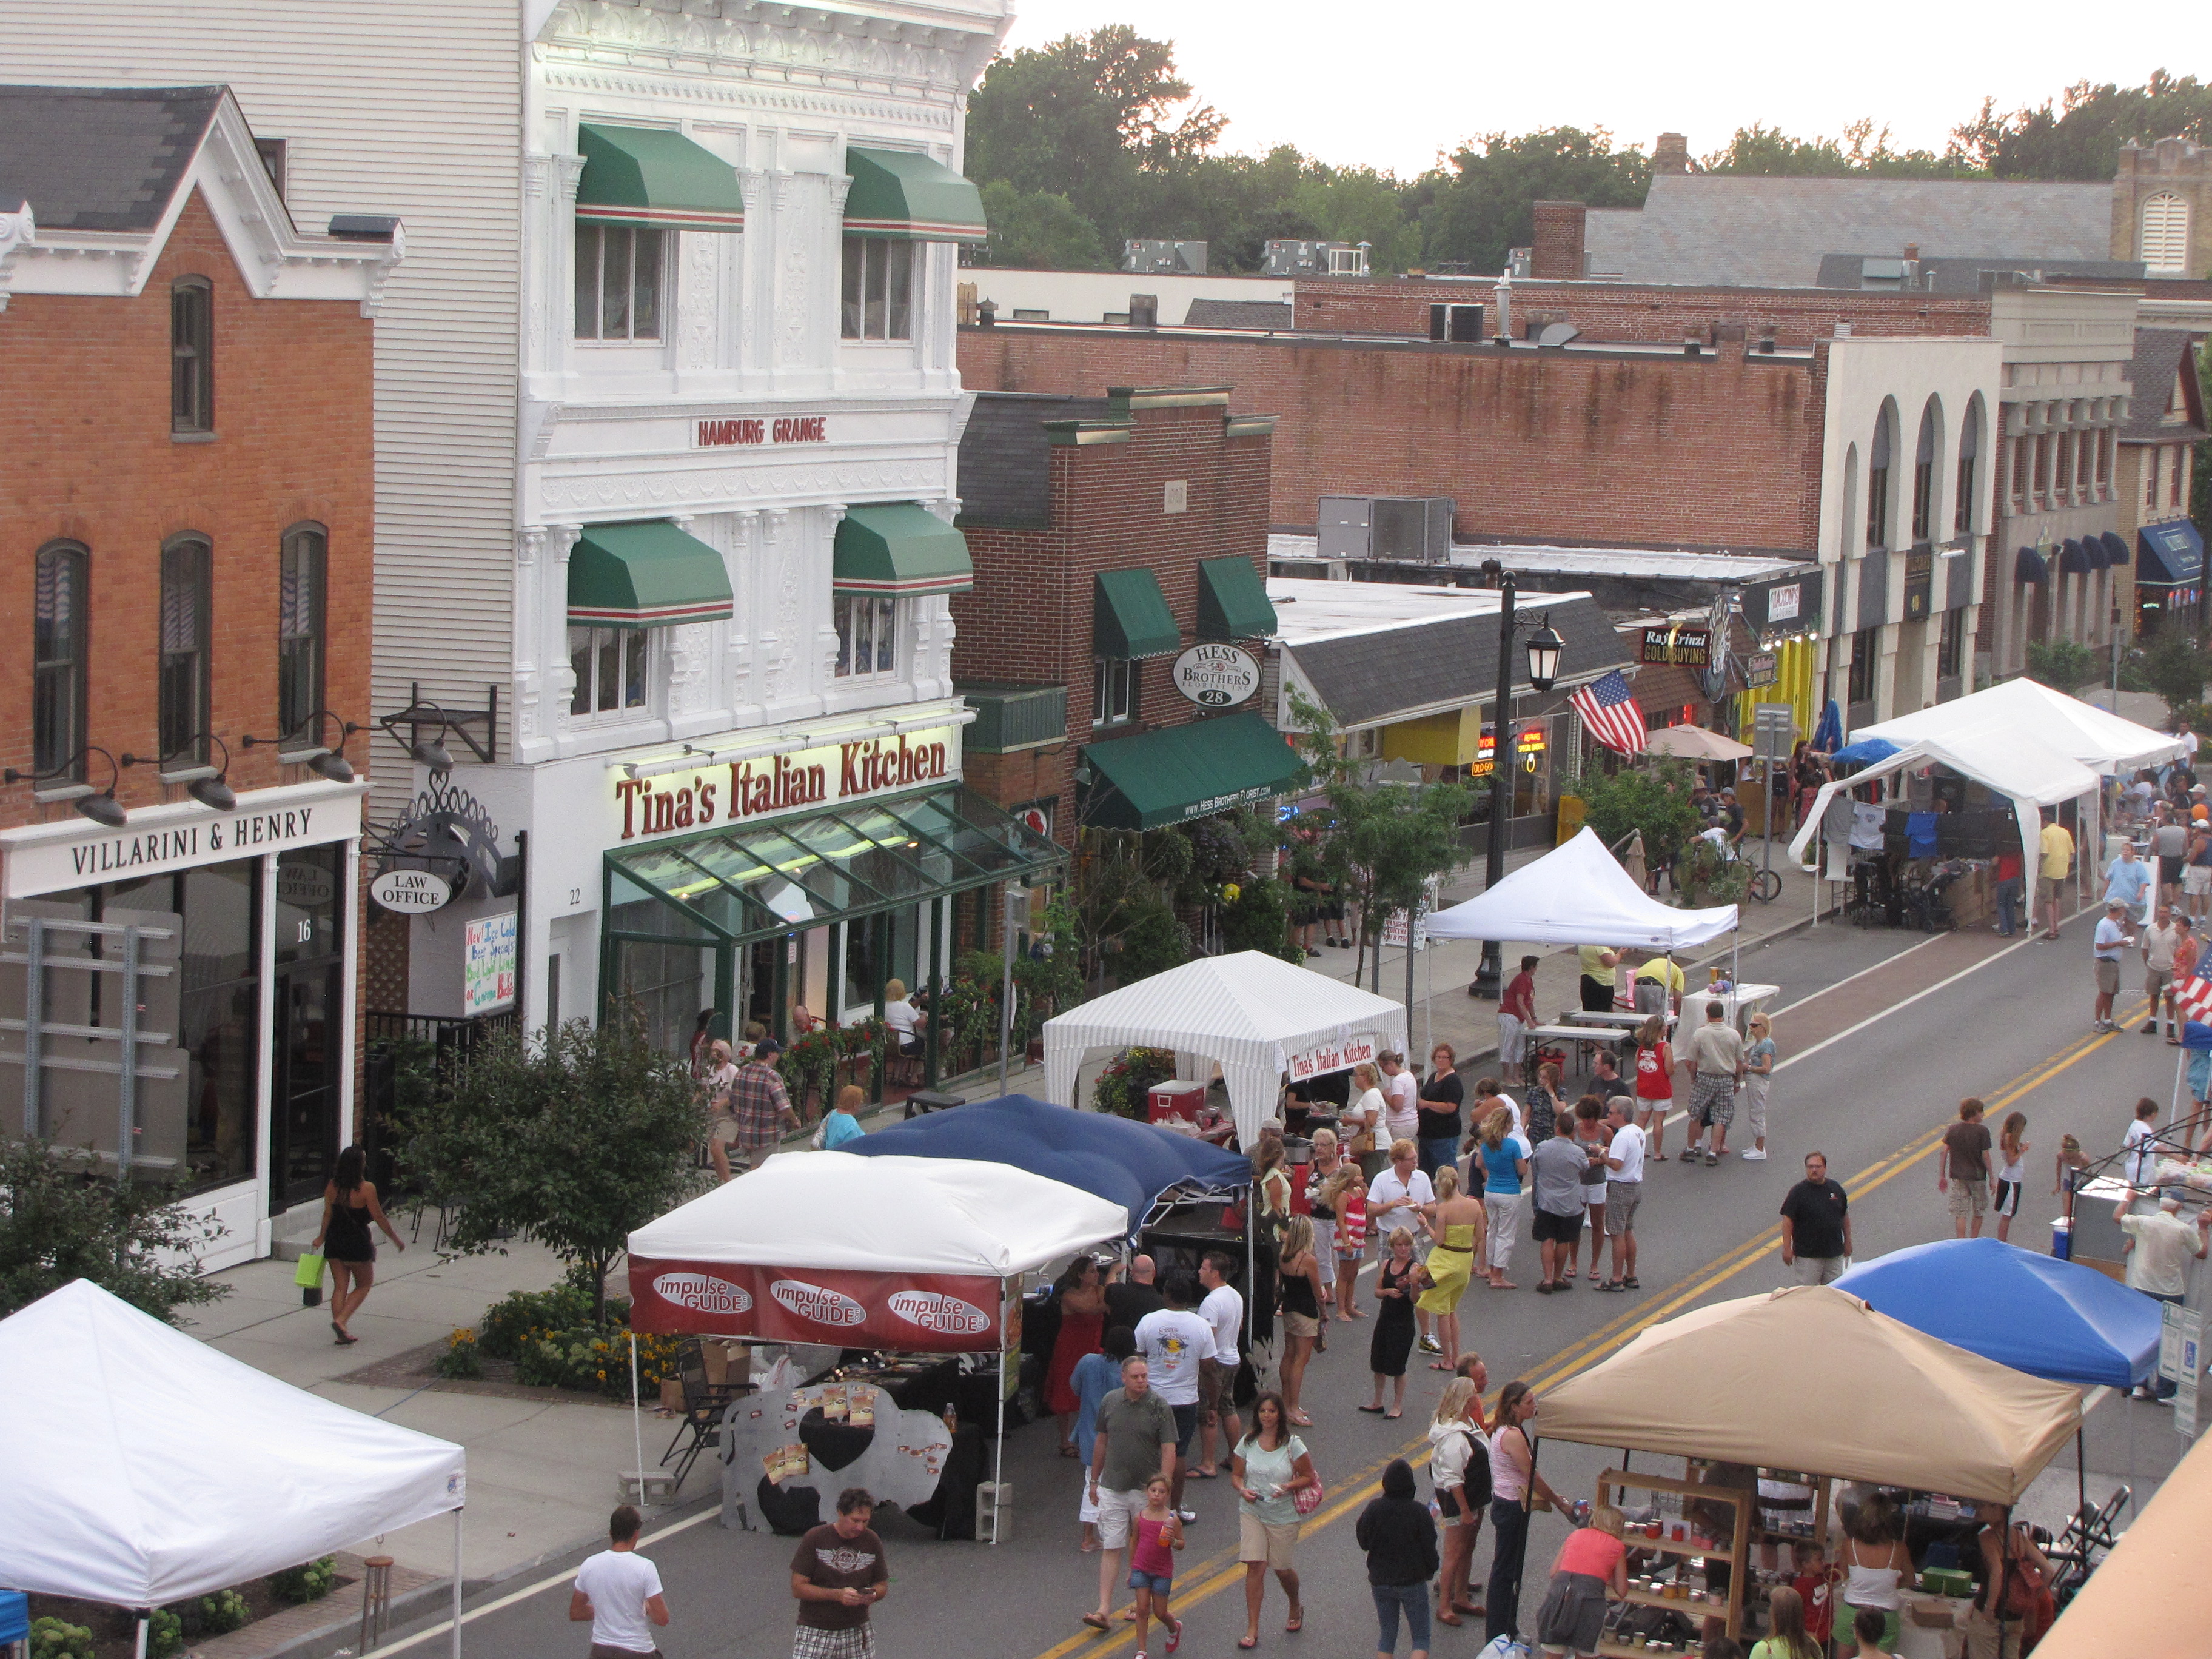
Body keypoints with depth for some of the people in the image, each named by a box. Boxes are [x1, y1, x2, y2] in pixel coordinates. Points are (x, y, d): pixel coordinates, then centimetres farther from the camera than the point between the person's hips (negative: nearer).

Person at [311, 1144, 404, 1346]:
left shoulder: (332, 1186, -2)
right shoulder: (366, 1188, -16)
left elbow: (328, 1214, 4)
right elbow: (379, 1218, -11)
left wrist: (321, 1237, 18)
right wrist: (396, 1239, 0)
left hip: (335, 1241, 5)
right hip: (358, 1242, -5)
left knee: (340, 1287, 10)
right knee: (363, 1285, 12)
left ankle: (342, 1335, 10)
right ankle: (341, 1320, -6)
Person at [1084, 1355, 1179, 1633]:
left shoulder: (1160, 1407, -8)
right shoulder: (1110, 1402, 2)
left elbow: (1168, 1450, -9)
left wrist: (1163, 1488, -17)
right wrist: (1094, 1480, 16)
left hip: (1147, 1488, -2)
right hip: (1112, 1488, 2)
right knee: (1110, 1548, -2)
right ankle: (1104, 1610, -5)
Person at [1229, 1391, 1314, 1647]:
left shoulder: (1293, 1445, -8)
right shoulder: (1247, 1443, -2)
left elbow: (1308, 1477, -3)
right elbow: (1236, 1474, 8)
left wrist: (1288, 1487, -21)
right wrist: (1243, 1490, -13)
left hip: (1284, 1516, -1)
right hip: (1252, 1513, 1)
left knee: (1282, 1568, 10)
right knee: (1255, 1567, -9)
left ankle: (1296, 1608, 44)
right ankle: (1252, 1630, -5)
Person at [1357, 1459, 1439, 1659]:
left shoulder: (1374, 1509, -10)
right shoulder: (1419, 1512, -15)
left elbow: (1363, 1542, 0)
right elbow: (1429, 1547, -8)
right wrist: (1430, 1571, 9)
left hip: (1380, 1581, 2)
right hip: (1413, 1582, -2)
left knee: (1386, 1637, 15)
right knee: (1421, 1639, 7)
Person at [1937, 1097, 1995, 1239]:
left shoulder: (1953, 1130, -1)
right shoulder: (1982, 1131, -13)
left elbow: (1943, 1152, -3)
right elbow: (1985, 1156, -13)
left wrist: (1942, 1176, 4)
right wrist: (1991, 1178, -4)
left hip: (1957, 1177, 3)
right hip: (1977, 1176, -3)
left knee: (1960, 1213, 6)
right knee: (1978, 1211, 16)